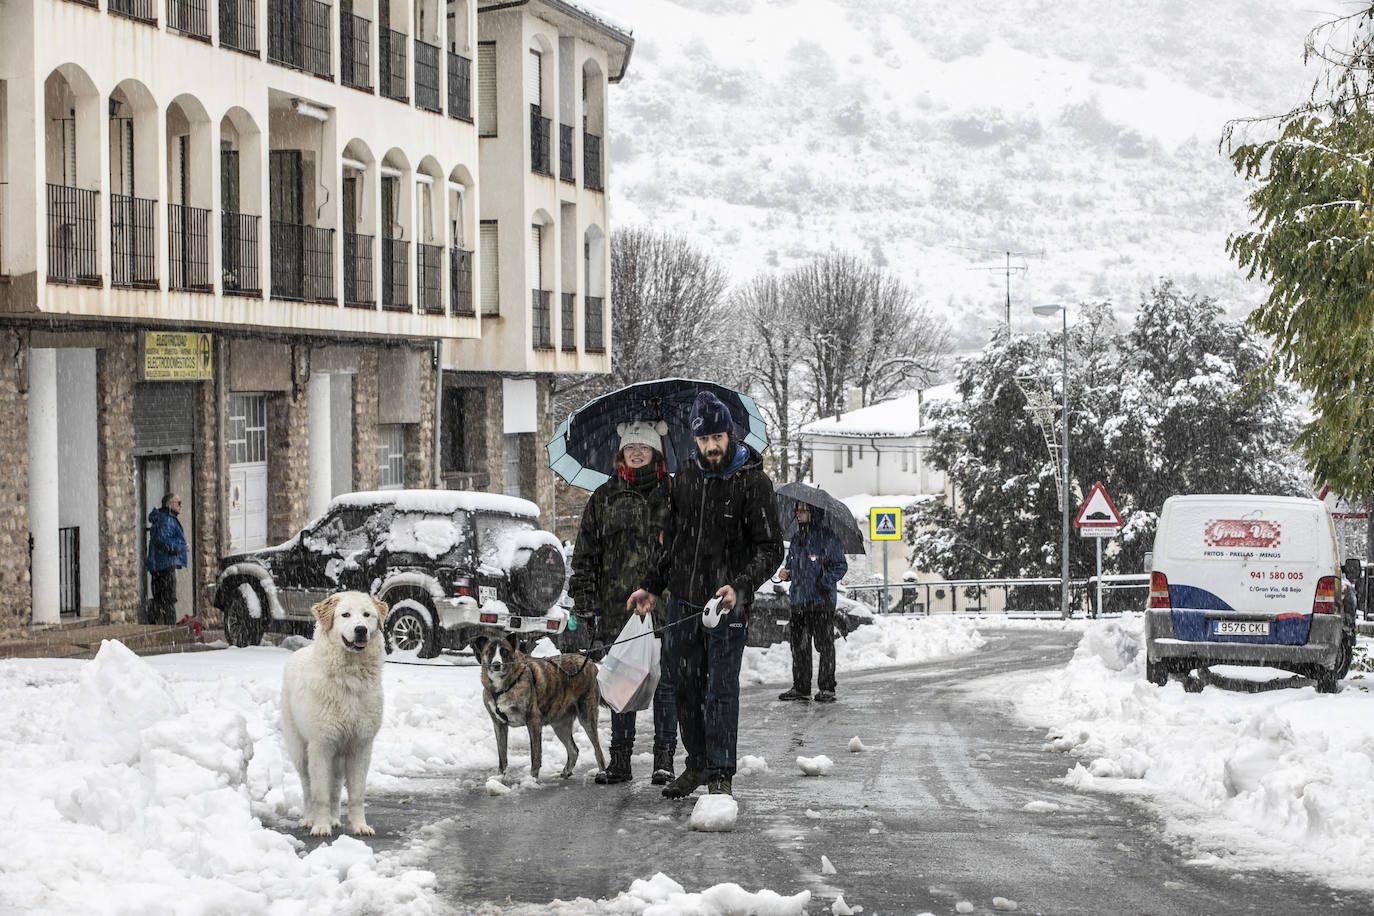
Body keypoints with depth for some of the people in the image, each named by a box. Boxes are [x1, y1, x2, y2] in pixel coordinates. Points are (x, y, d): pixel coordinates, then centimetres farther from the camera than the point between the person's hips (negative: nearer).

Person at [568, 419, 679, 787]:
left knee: (665, 683, 0)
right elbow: (585, 554, 11)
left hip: (665, 606, -2)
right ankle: (619, 760, 12)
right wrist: (584, 602, 4)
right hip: (616, 608, 2)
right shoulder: (604, 498, 9)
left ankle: (664, 759, 8)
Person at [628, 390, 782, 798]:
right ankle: (697, 765, 24)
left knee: (721, 690, -4)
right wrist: (651, 586, 16)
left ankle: (720, 775, 3)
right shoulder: (686, 475, 9)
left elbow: (770, 547, -9)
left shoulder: (753, 481, -8)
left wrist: (740, 586, -23)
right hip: (682, 602, 5)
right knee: (686, 687, 11)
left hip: (727, 604, -5)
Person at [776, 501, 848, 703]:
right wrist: (787, 574, 6)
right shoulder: (796, 540, 17)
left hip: (821, 602, -7)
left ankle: (826, 688, 2)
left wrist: (824, 583, -17)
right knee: (799, 646, 8)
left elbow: (841, 566, -5)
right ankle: (800, 687, 14)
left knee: (825, 645, -3)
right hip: (798, 601, 7)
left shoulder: (826, 537, -4)